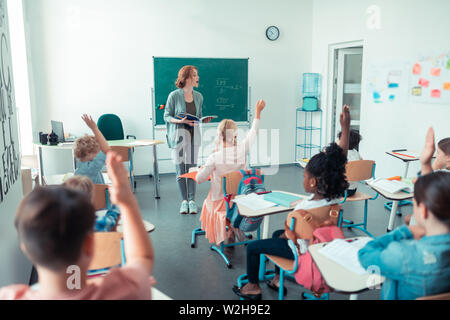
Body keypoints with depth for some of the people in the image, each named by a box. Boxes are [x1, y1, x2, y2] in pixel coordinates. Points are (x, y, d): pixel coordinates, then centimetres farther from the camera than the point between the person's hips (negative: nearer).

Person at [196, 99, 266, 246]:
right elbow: (253, 133, 3)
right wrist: (258, 111, 16)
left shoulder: (214, 158, -21)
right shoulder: (242, 149, -15)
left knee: (208, 201, 32)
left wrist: (202, 169, 10)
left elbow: (199, 179, -13)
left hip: (219, 200, -2)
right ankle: (232, 230, 23)